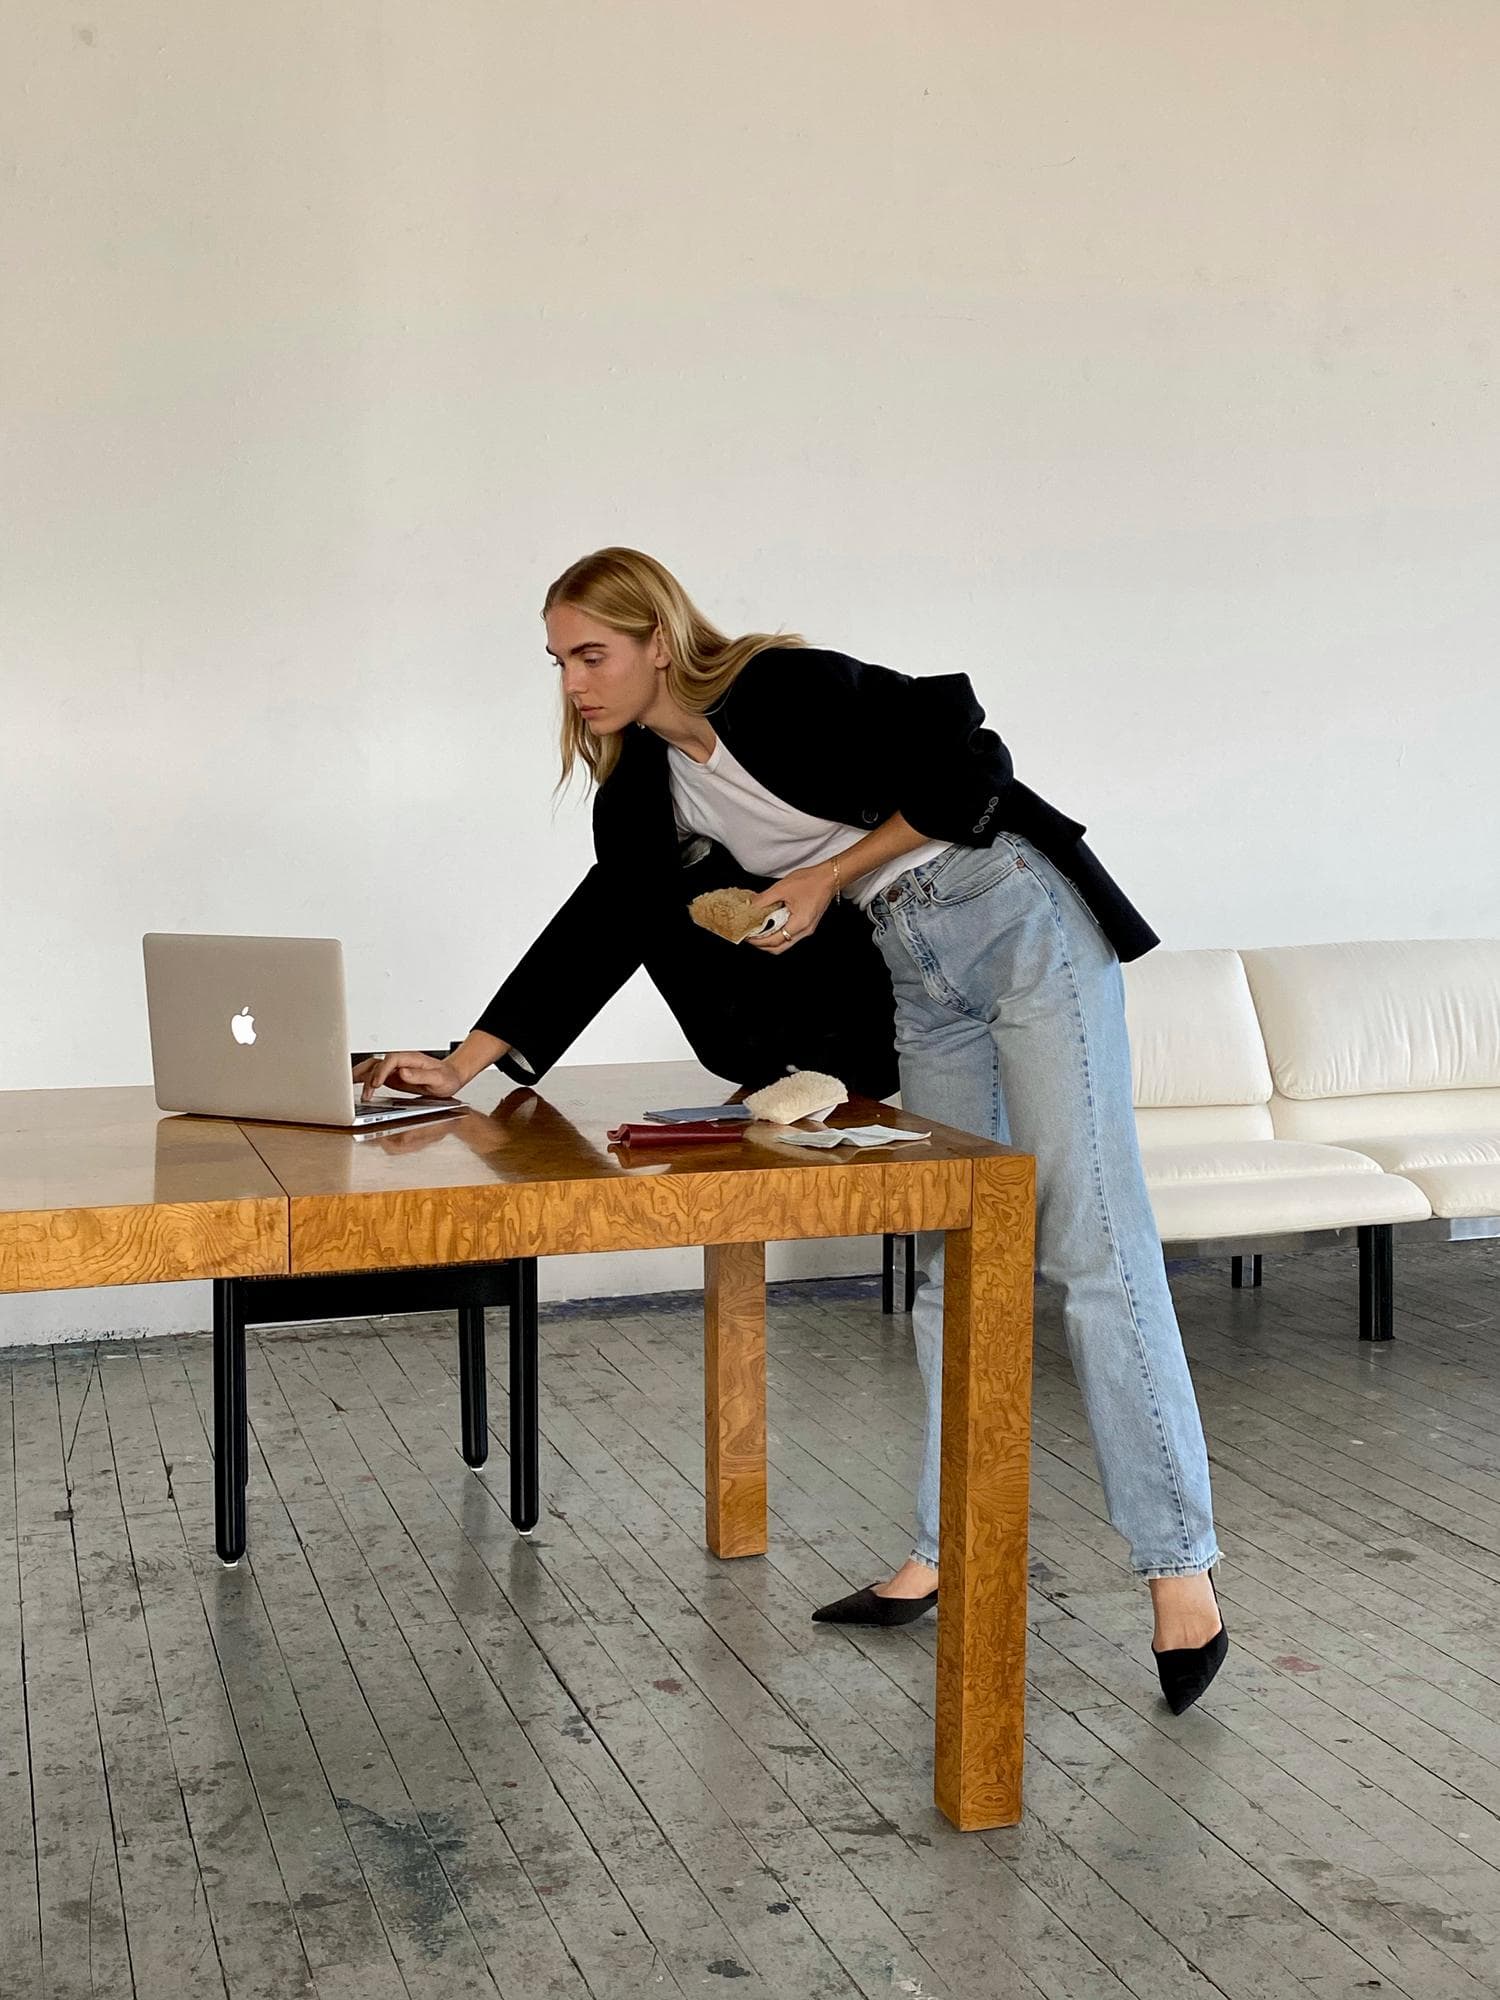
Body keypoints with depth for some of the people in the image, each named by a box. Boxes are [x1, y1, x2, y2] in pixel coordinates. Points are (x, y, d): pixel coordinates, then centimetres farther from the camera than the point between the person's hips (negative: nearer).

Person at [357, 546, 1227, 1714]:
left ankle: (1181, 1568, -7)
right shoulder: (644, 790, 5)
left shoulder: (791, 690, -17)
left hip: (1022, 925, -7)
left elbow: (969, 767, -16)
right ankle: (950, 1551, 16)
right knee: (956, 1262, 9)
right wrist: (461, 1065, 3)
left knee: (1093, 1244, -10)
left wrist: (831, 875, -15)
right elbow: (597, 931, 8)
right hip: (918, 980, 8)